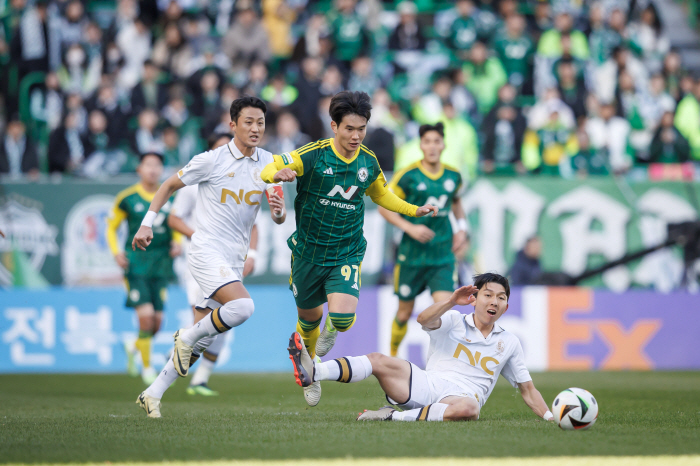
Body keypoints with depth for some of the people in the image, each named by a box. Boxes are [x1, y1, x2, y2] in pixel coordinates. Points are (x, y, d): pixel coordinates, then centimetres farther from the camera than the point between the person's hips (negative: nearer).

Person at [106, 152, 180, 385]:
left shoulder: (169, 197, 7)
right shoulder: (127, 198, -2)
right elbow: (111, 227, 8)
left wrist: (176, 244, 3)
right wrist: (116, 252, -6)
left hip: (161, 266, 4)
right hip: (136, 264, -4)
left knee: (157, 321, 2)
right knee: (146, 315, -15)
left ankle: (134, 348, 35)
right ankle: (147, 367, 2)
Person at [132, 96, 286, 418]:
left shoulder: (268, 163, 6)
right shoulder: (212, 160, -8)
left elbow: (279, 218, 7)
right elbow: (169, 186, 5)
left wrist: (279, 211, -17)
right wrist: (147, 223, -1)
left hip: (234, 259, 6)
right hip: (207, 250, -6)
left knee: (201, 341, 5)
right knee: (243, 306, -29)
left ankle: (153, 394, 14)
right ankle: (187, 338, -6)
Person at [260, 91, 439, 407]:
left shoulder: (369, 162, -2)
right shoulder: (312, 155, -14)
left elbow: (381, 194, 18)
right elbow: (268, 170, -14)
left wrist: (415, 210, 8)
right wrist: (279, 173, -37)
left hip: (347, 253, 1)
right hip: (308, 250, -1)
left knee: (343, 318, -20)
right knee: (309, 316, 15)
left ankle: (332, 328, 20)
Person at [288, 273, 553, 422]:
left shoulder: (509, 343, 17)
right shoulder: (454, 321, 13)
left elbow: (527, 389, 19)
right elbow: (424, 320, -8)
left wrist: (550, 417, 6)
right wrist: (452, 301, -23)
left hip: (462, 396, -1)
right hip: (428, 385, 1)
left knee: (469, 408, -40)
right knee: (381, 362, -25)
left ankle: (393, 416, -35)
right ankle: (312, 372, -43)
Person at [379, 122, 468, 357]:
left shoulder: (453, 176, 4)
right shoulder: (408, 175, -9)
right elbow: (384, 206, -4)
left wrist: (461, 227, 12)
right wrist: (409, 228, -16)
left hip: (443, 256, 2)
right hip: (411, 256, -2)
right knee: (405, 313, 8)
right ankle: (392, 355, 33)